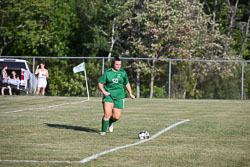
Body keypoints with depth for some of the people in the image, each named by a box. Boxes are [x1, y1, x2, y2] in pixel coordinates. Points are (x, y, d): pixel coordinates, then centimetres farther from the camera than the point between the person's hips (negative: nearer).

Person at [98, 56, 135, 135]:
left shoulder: (123, 72, 7)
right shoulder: (107, 72, -2)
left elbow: (127, 83, 21)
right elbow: (100, 83, 0)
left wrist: (130, 94, 15)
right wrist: (103, 91, -17)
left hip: (119, 96, 3)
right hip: (108, 95, -3)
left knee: (116, 117, -2)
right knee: (107, 113, -20)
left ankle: (110, 123, 34)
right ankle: (103, 131, -4)